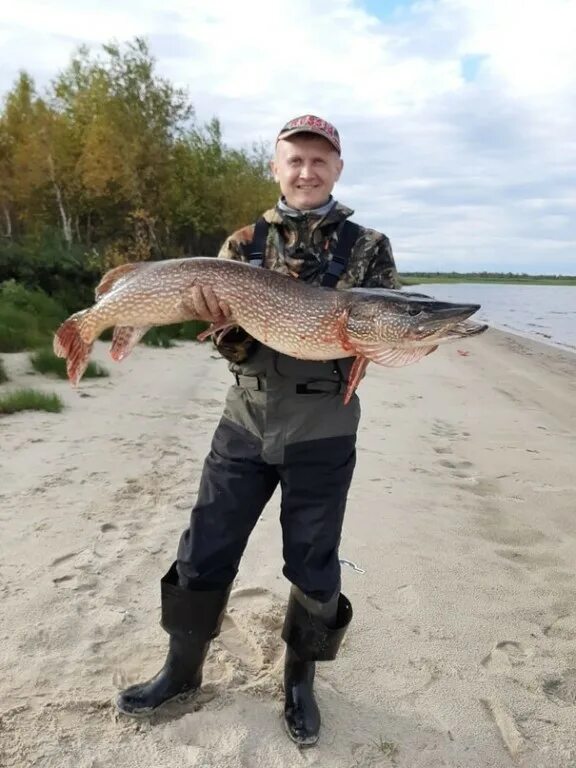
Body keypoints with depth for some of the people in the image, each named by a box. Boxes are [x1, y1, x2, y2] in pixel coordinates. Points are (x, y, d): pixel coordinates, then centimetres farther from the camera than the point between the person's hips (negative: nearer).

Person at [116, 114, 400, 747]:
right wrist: (217, 314, -21)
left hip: (322, 433, -1)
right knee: (203, 554, 9)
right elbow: (231, 339, 2)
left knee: (313, 566, 9)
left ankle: (299, 682, 35)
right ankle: (182, 669, 34)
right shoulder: (244, 243, 7)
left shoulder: (368, 248, 3)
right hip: (245, 423, 2)